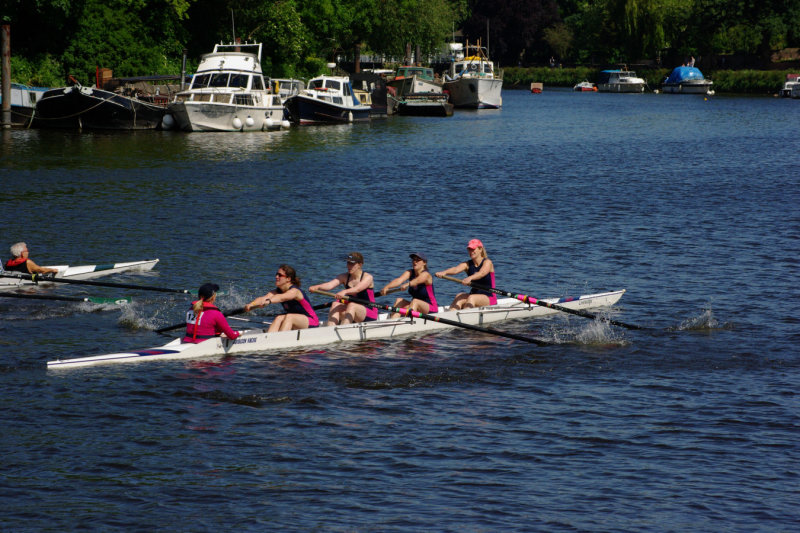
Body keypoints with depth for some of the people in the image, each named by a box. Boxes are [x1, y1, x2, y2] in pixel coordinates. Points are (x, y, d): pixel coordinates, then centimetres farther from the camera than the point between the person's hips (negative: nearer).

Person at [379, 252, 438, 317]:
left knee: (415, 301, -34)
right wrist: (387, 287, -38)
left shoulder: (425, 274, -15)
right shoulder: (410, 272, 2)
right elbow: (399, 280, -18)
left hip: (430, 309, -6)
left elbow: (417, 281, -39)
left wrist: (407, 284, -61)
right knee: (399, 300, -15)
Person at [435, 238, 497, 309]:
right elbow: (456, 269, -14)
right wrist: (444, 272, -37)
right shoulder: (468, 264, 6)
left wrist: (470, 278, -50)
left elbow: (481, 273, -29)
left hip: (489, 298, -4)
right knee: (459, 296, -25)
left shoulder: (487, 262, -7)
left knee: (471, 298, -33)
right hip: (473, 295, 4)